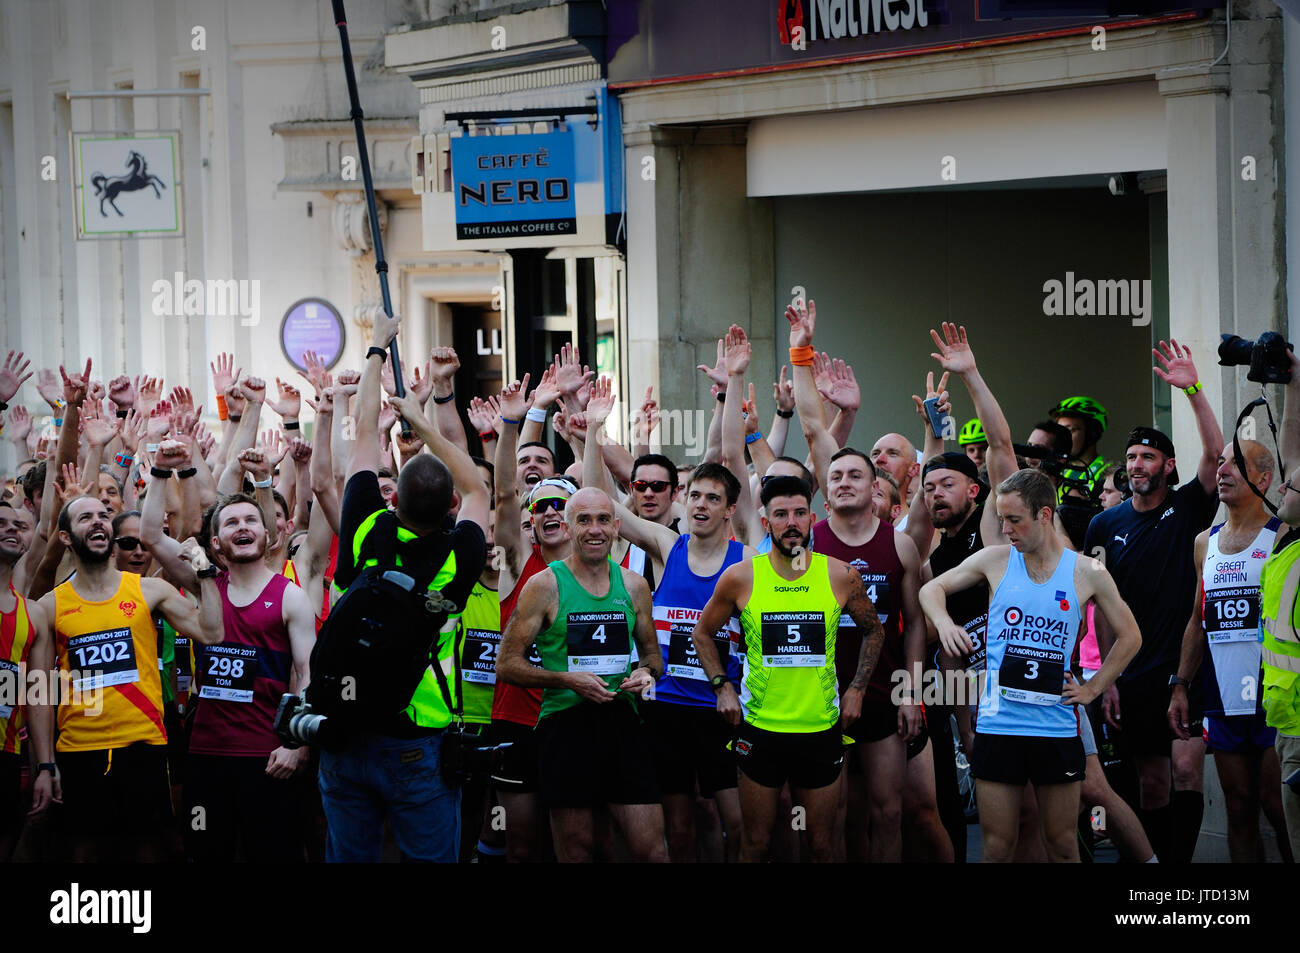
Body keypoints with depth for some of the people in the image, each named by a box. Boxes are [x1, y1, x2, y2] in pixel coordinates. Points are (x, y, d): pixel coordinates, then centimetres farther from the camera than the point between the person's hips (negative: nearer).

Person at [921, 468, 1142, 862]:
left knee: (1063, 844, 6)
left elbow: (1129, 636, 13)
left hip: (1057, 728, 0)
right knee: (997, 848, 1)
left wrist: (1092, 688, 5)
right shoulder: (996, 560, 4)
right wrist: (944, 624, -7)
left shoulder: (1087, 573, 2)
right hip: (998, 725, 0)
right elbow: (931, 589, 14)